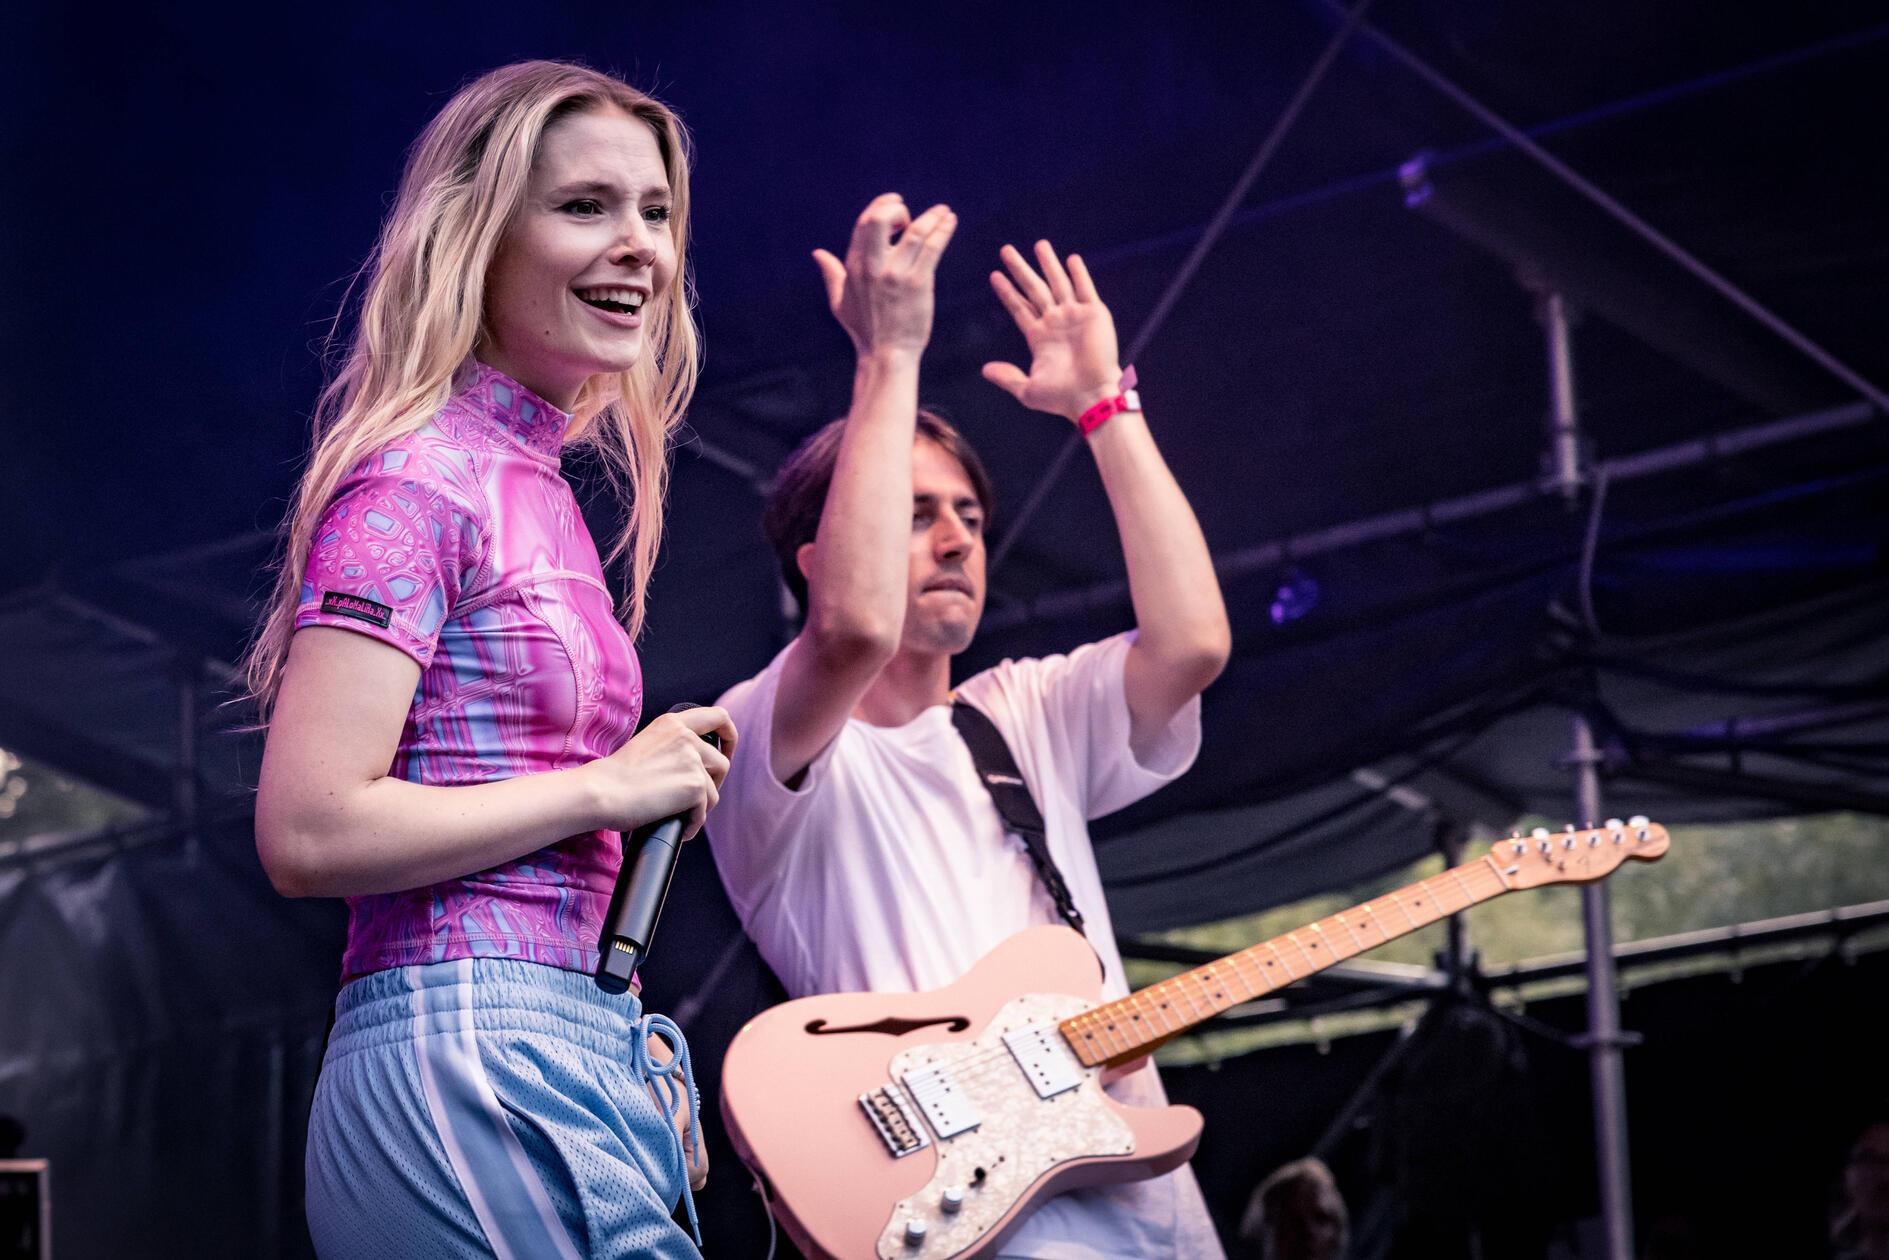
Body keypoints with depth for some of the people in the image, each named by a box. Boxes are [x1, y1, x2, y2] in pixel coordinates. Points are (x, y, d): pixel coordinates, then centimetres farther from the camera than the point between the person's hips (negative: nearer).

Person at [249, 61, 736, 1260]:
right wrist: (609, 785, -11)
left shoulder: (538, 488, 17)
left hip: (567, 1064, 9)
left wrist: (631, 1053, 12)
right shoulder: (418, 478, -9)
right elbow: (308, 832, -17)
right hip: (464, 1059, -9)